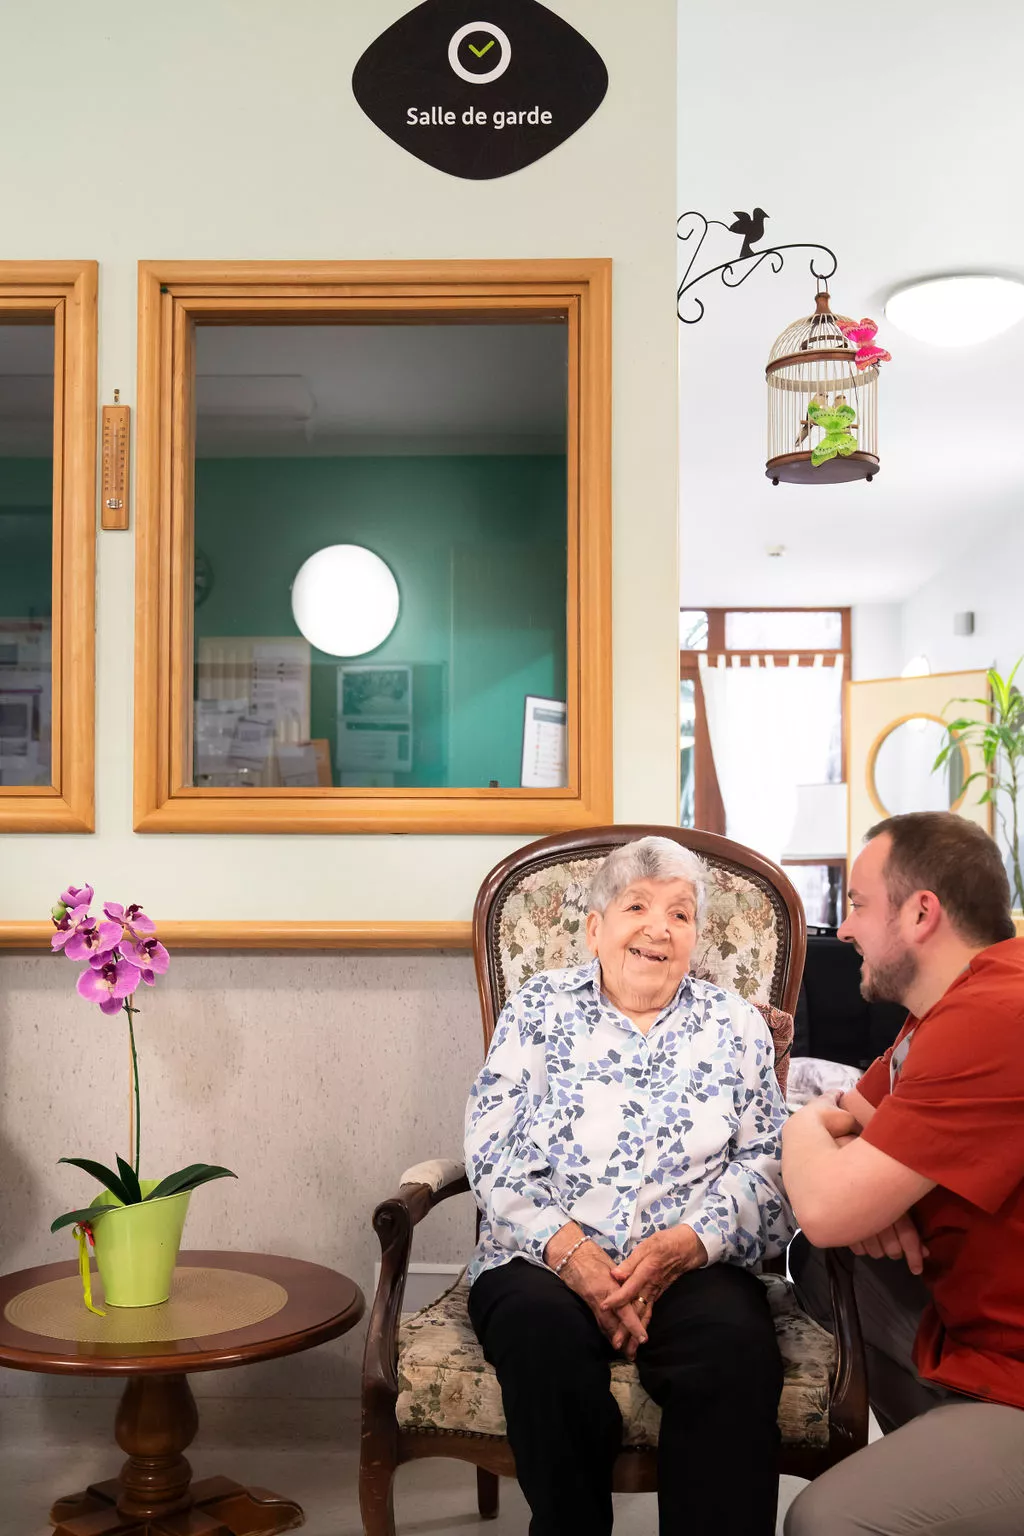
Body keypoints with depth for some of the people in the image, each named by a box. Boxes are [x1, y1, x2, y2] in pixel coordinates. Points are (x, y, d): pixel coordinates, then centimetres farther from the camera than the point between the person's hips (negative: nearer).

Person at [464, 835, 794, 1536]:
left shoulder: (736, 1025, 14)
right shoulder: (539, 1010, 11)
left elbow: (767, 1164, 4)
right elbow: (493, 1156, 2)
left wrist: (687, 1243, -14)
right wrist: (569, 1250, -15)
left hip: (692, 1263, 1)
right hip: (547, 1260, 0)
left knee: (737, 1343, -33)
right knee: (547, 1335, -34)